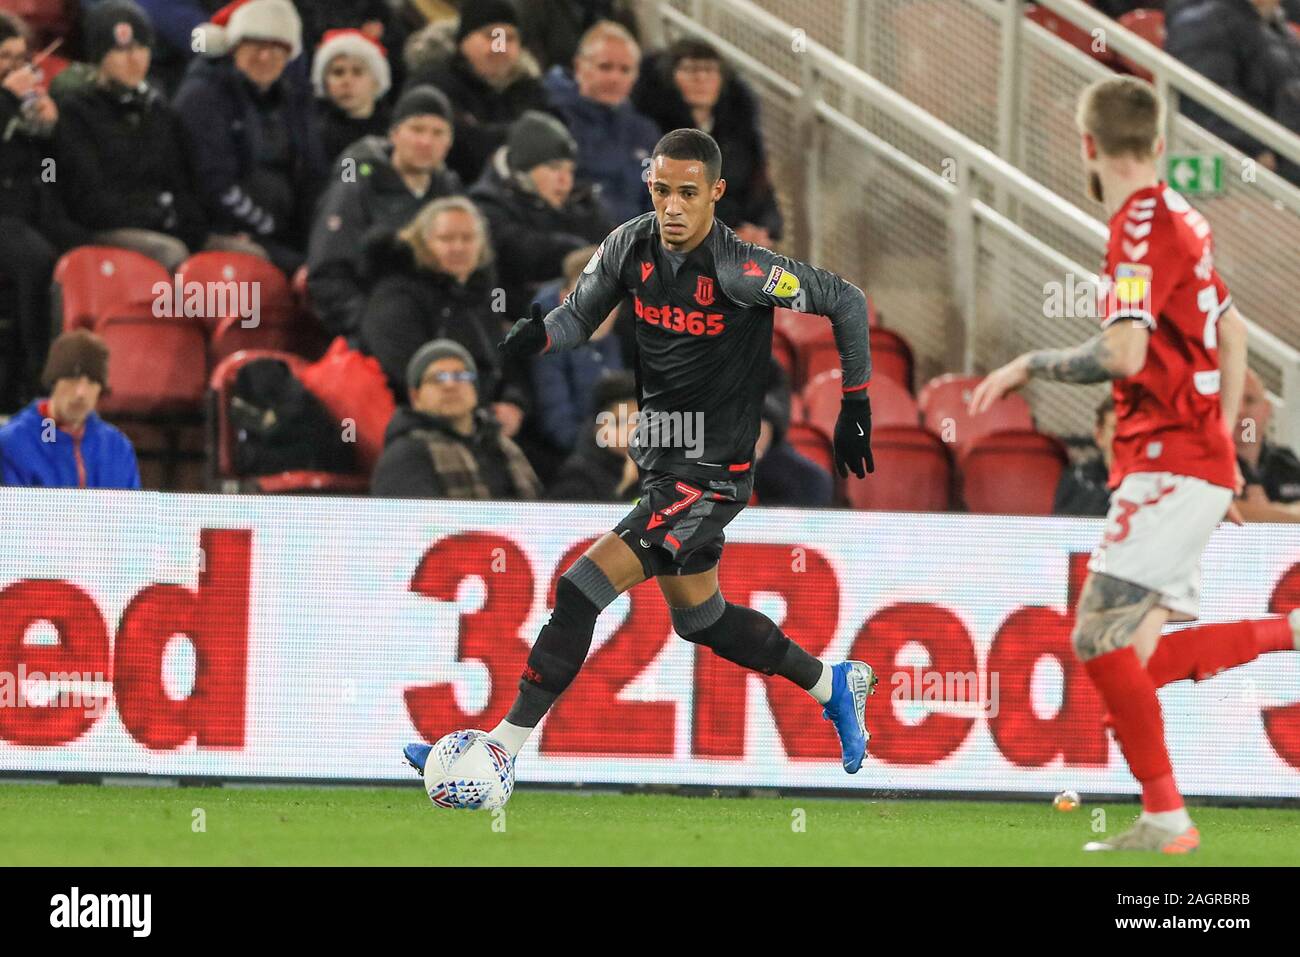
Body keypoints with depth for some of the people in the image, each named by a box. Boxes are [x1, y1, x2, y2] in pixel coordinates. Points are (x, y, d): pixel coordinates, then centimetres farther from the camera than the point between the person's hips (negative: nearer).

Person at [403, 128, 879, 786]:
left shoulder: (743, 271, -21)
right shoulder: (629, 246, -4)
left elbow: (847, 300, -10)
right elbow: (581, 314, 8)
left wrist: (855, 405, -4)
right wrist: (536, 336, -15)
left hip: (711, 477, -8)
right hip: (660, 460, 8)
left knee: (581, 589, -17)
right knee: (700, 619, 23)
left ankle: (503, 749, -12)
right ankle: (834, 686, 44)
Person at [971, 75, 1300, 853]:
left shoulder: (1142, 228, -14)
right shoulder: (1179, 218, 16)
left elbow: (1123, 353, -27)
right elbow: (1233, 335, 25)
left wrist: (1029, 366, -12)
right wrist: (1221, 449, 29)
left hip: (1169, 462, -9)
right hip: (1201, 457, 9)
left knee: (1102, 636, -13)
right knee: (1138, 659, 7)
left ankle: (1167, 817, -11)